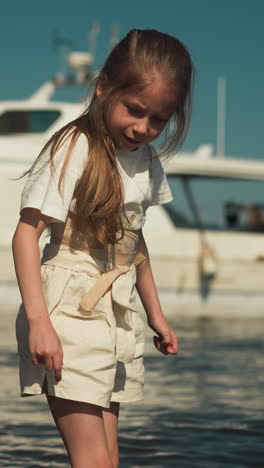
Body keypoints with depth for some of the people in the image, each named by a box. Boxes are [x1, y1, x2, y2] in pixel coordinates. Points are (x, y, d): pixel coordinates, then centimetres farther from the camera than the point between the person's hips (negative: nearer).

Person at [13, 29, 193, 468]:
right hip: (70, 311, -7)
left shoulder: (147, 161, 11)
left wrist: (155, 313, 28)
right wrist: (38, 319, -24)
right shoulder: (76, 148, -11)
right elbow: (26, 232, -16)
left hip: (118, 312, 8)